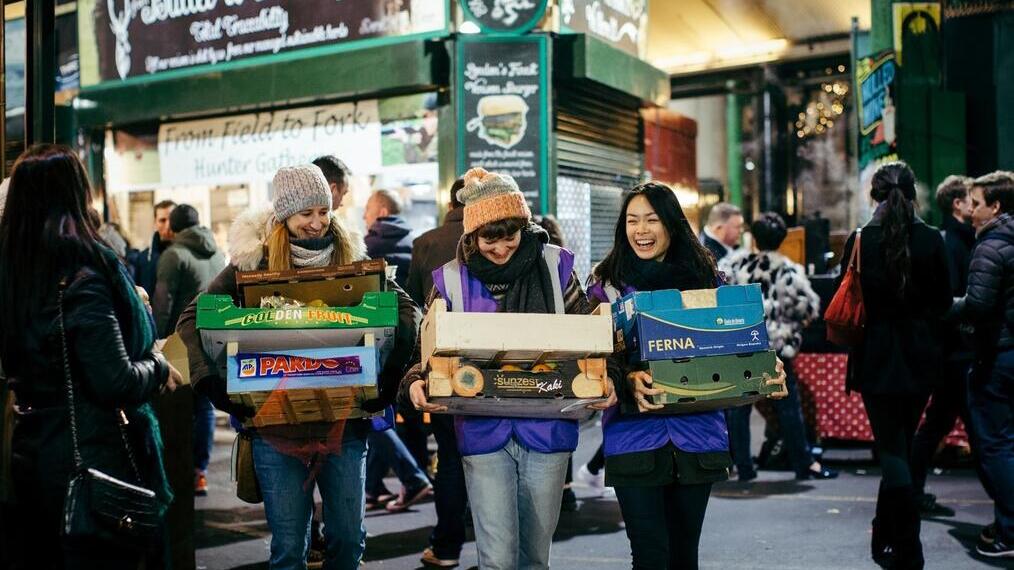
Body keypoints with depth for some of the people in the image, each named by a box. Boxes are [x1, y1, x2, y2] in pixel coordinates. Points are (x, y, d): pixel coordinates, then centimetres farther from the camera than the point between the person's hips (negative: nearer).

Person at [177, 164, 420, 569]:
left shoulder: (350, 256, 2)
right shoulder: (254, 260, -3)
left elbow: (406, 309, 2)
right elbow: (192, 319, -3)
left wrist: (391, 376, -12)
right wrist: (210, 381, -16)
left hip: (344, 418, 2)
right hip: (276, 422, -1)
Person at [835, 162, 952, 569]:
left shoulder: (860, 240, -9)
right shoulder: (931, 240, -5)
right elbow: (943, 302, 1)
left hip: (877, 358, -2)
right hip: (919, 357, 2)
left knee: (893, 451, 1)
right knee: (901, 446, 18)